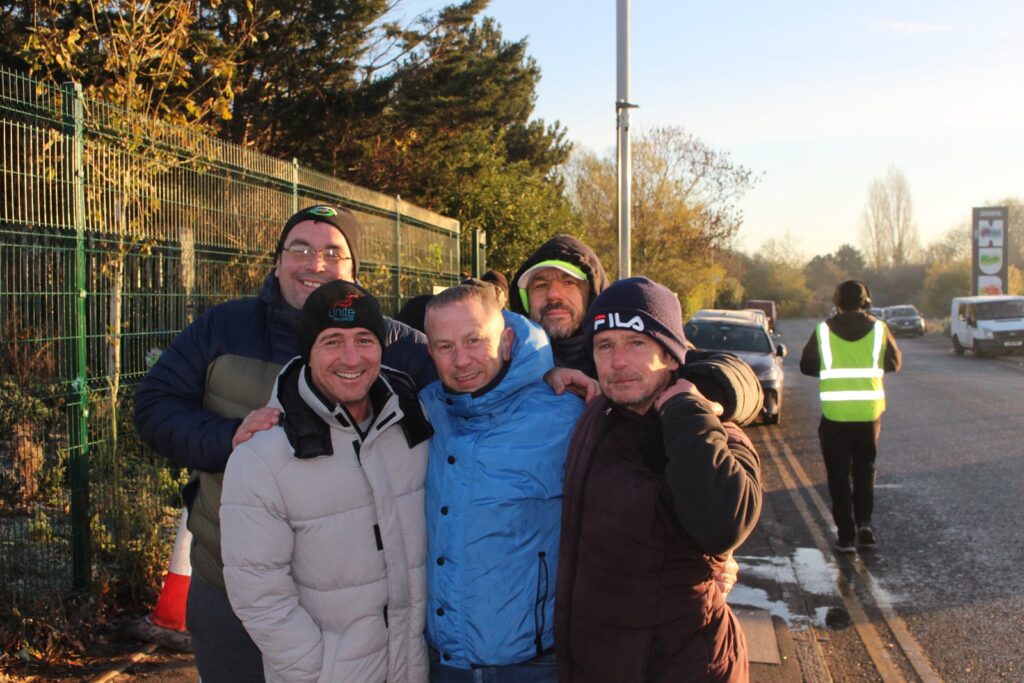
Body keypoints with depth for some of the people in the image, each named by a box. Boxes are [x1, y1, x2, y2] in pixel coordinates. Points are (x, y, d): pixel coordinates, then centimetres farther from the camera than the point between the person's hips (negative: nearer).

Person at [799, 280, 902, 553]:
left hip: (834, 412, -1)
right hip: (869, 410, 1)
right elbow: (895, 363, 8)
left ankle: (846, 534, 5)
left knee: (838, 474, 8)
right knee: (864, 468, 19)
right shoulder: (878, 328, -2)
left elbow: (807, 365, 3)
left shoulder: (823, 330, -4)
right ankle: (864, 523, 7)